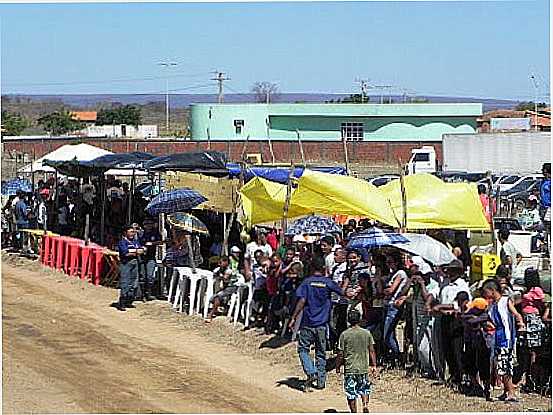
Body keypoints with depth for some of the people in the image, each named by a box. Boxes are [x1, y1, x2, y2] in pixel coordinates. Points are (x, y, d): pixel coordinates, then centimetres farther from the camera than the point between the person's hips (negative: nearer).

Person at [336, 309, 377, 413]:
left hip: (350, 369, -2)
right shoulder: (367, 333, -2)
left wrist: (337, 367, 5)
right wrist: (374, 365, 11)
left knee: (351, 393, 7)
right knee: (364, 388, 20)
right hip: (364, 367, 2)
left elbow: (340, 354, -6)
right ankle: (365, 405, 0)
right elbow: (372, 351, 3)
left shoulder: (344, 335, -8)